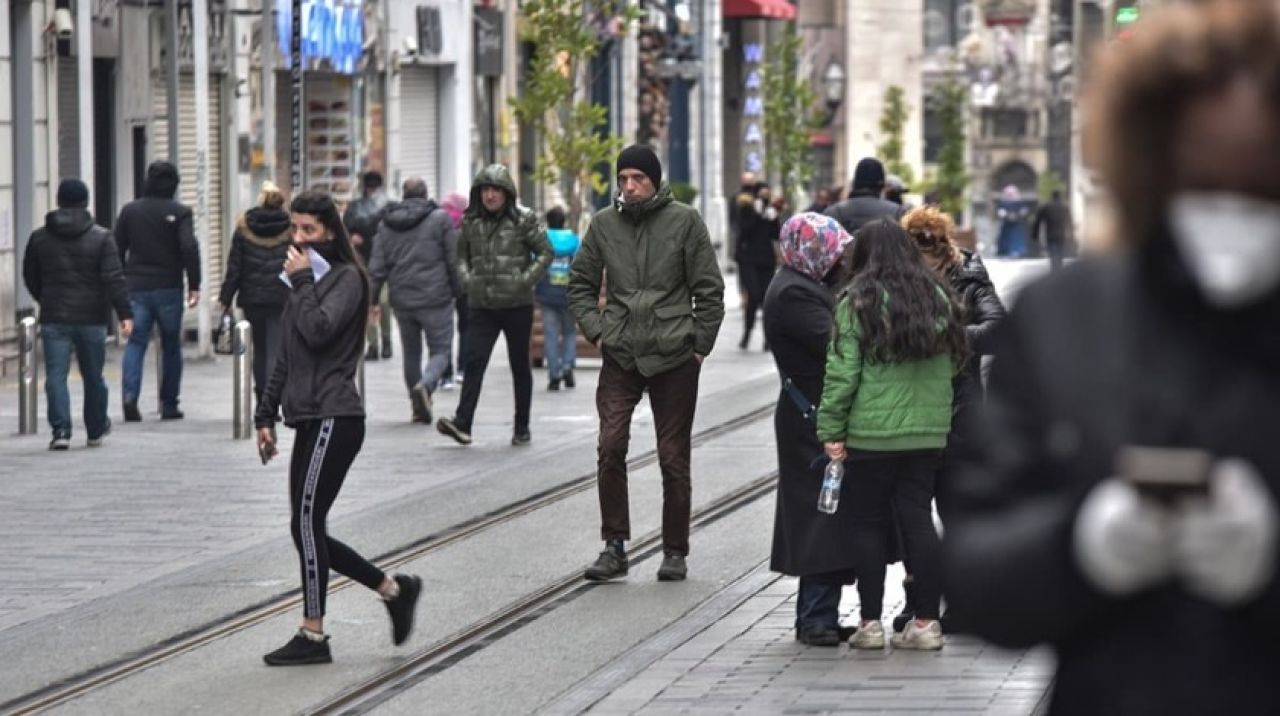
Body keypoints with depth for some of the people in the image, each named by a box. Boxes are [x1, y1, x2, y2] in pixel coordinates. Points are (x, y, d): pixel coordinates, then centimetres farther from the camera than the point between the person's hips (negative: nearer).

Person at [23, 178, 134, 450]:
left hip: (54, 318, 1)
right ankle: (96, 430, 26)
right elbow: (114, 279, -12)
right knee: (93, 376, 14)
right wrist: (125, 314, -11)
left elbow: (30, 277, 13)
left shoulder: (39, 237, 3)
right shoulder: (100, 238, -5)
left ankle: (61, 430, -16)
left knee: (56, 375, -2)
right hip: (91, 318, 0)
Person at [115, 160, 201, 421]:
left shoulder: (130, 210, 5)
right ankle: (169, 404, 12)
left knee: (135, 343, 2)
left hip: (136, 289, 2)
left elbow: (117, 249, 7)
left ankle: (130, 395, -20)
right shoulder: (179, 212, -5)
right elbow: (189, 248, -15)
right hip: (168, 289, -2)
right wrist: (194, 286, -11)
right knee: (171, 346, 10)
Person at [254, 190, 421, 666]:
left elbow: (318, 331, -22)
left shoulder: (346, 279, -5)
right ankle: (394, 590, 18)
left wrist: (302, 282, -11)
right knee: (308, 531, 6)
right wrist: (266, 415, 19)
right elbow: (286, 359, 24)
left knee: (306, 523, -10)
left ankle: (312, 635, -5)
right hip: (309, 418, 9)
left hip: (334, 417, -9)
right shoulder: (306, 282, 20)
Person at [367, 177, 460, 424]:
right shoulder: (440, 219, -5)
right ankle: (426, 384, -27)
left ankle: (418, 408, 15)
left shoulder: (387, 224, 6)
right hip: (435, 300, -4)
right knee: (440, 350, 2)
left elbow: (377, 267, 6)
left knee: (411, 353, 16)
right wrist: (457, 291, 7)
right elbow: (453, 260, -5)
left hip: (402, 301, 4)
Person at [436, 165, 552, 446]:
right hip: (482, 305, 2)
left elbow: (545, 252, -1)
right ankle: (462, 423, -19)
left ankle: (522, 427, 18)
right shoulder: (471, 221, 5)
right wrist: (466, 278, -1)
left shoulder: (523, 219, -5)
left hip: (517, 305, -2)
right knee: (474, 361, -12)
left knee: (520, 365, 8)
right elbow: (462, 253, 18)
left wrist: (526, 280, -13)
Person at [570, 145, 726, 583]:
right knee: (611, 446, -11)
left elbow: (709, 290, 1)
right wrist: (596, 330, 3)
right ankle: (614, 546, -3)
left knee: (674, 457, 4)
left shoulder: (684, 221, -2)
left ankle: (675, 551, 15)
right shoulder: (604, 224, 5)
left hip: (674, 356, -2)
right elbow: (580, 285, 15)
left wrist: (700, 344, -3)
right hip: (620, 356, 2)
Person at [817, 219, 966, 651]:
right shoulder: (937, 299, 7)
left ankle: (870, 623, 7)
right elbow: (952, 362, 13)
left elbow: (842, 372, -10)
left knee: (868, 523, 5)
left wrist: (831, 430, -6)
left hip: (870, 433, -4)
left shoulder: (858, 303, -7)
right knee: (918, 519, 8)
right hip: (928, 433, 4)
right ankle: (927, 622, 7)